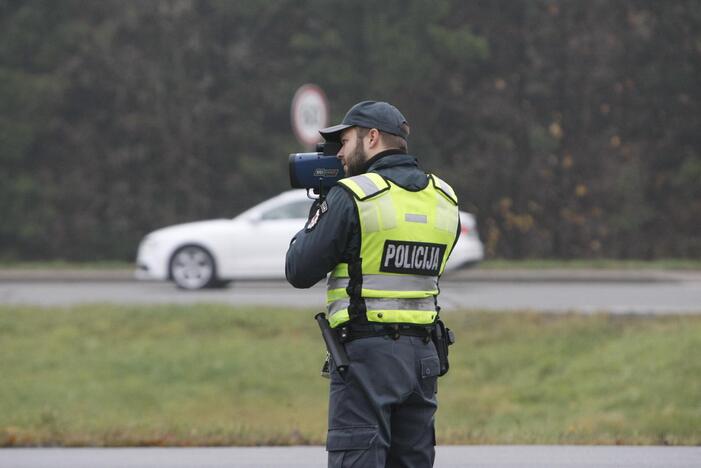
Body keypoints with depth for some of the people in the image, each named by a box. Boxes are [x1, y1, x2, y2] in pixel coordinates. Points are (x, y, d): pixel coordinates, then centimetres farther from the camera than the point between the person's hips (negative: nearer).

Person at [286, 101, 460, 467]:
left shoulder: (353, 195, -10)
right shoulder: (443, 199, 9)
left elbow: (299, 272, -6)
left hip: (367, 354, -6)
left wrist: (317, 214, 11)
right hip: (423, 354, 6)